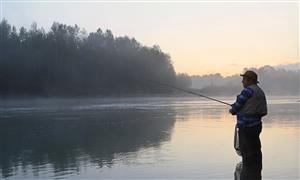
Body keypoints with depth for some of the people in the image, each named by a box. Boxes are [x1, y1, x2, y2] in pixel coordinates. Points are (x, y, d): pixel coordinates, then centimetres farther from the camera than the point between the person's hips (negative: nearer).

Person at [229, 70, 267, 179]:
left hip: (246, 125, -10)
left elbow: (237, 105, -12)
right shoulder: (260, 91, 15)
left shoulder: (248, 90, -15)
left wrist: (232, 110, 10)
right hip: (256, 124, 10)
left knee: (246, 152, -3)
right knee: (255, 151, 15)